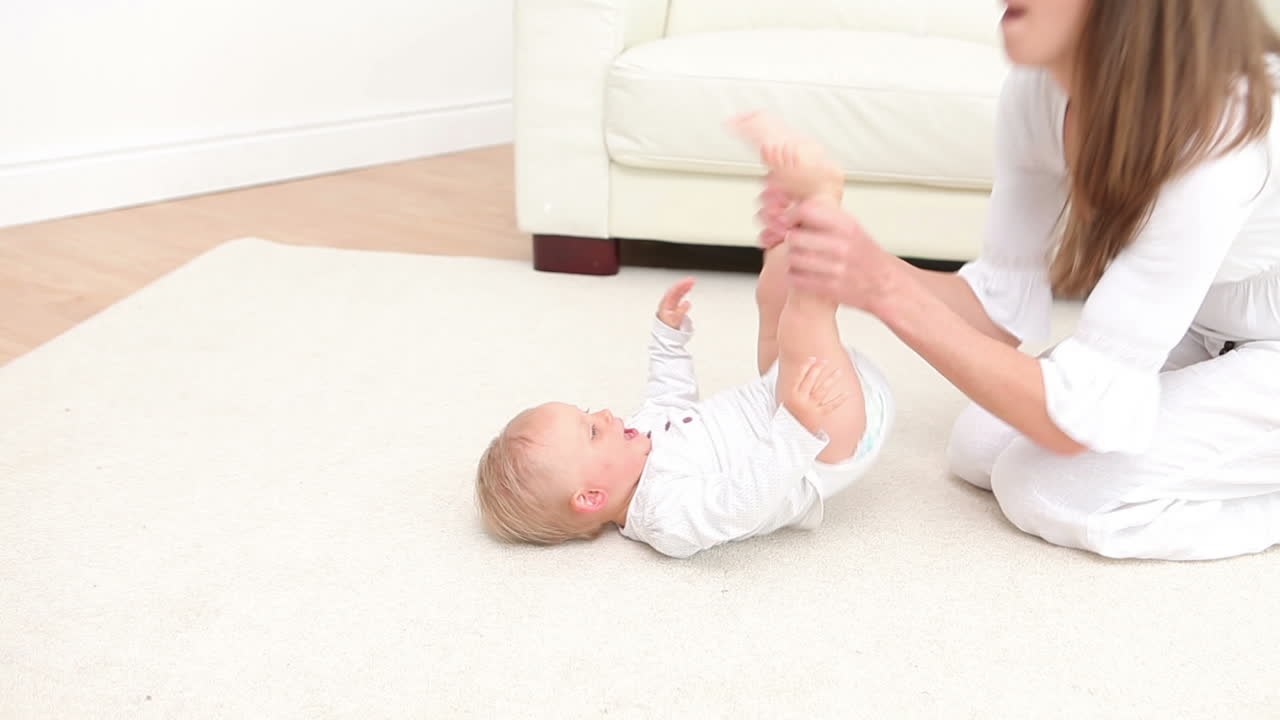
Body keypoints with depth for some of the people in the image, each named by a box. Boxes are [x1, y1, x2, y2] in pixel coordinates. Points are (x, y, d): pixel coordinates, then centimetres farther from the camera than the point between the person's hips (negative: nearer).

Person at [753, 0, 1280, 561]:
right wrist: (858, 269, -25)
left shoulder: (1211, 136, -37)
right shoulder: (1039, 87, -17)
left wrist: (887, 290, -39)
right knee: (979, 449, -1)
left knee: (1051, 489, -19)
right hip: (1197, 336, 7)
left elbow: (1080, 415, -33)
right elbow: (1005, 302, -8)